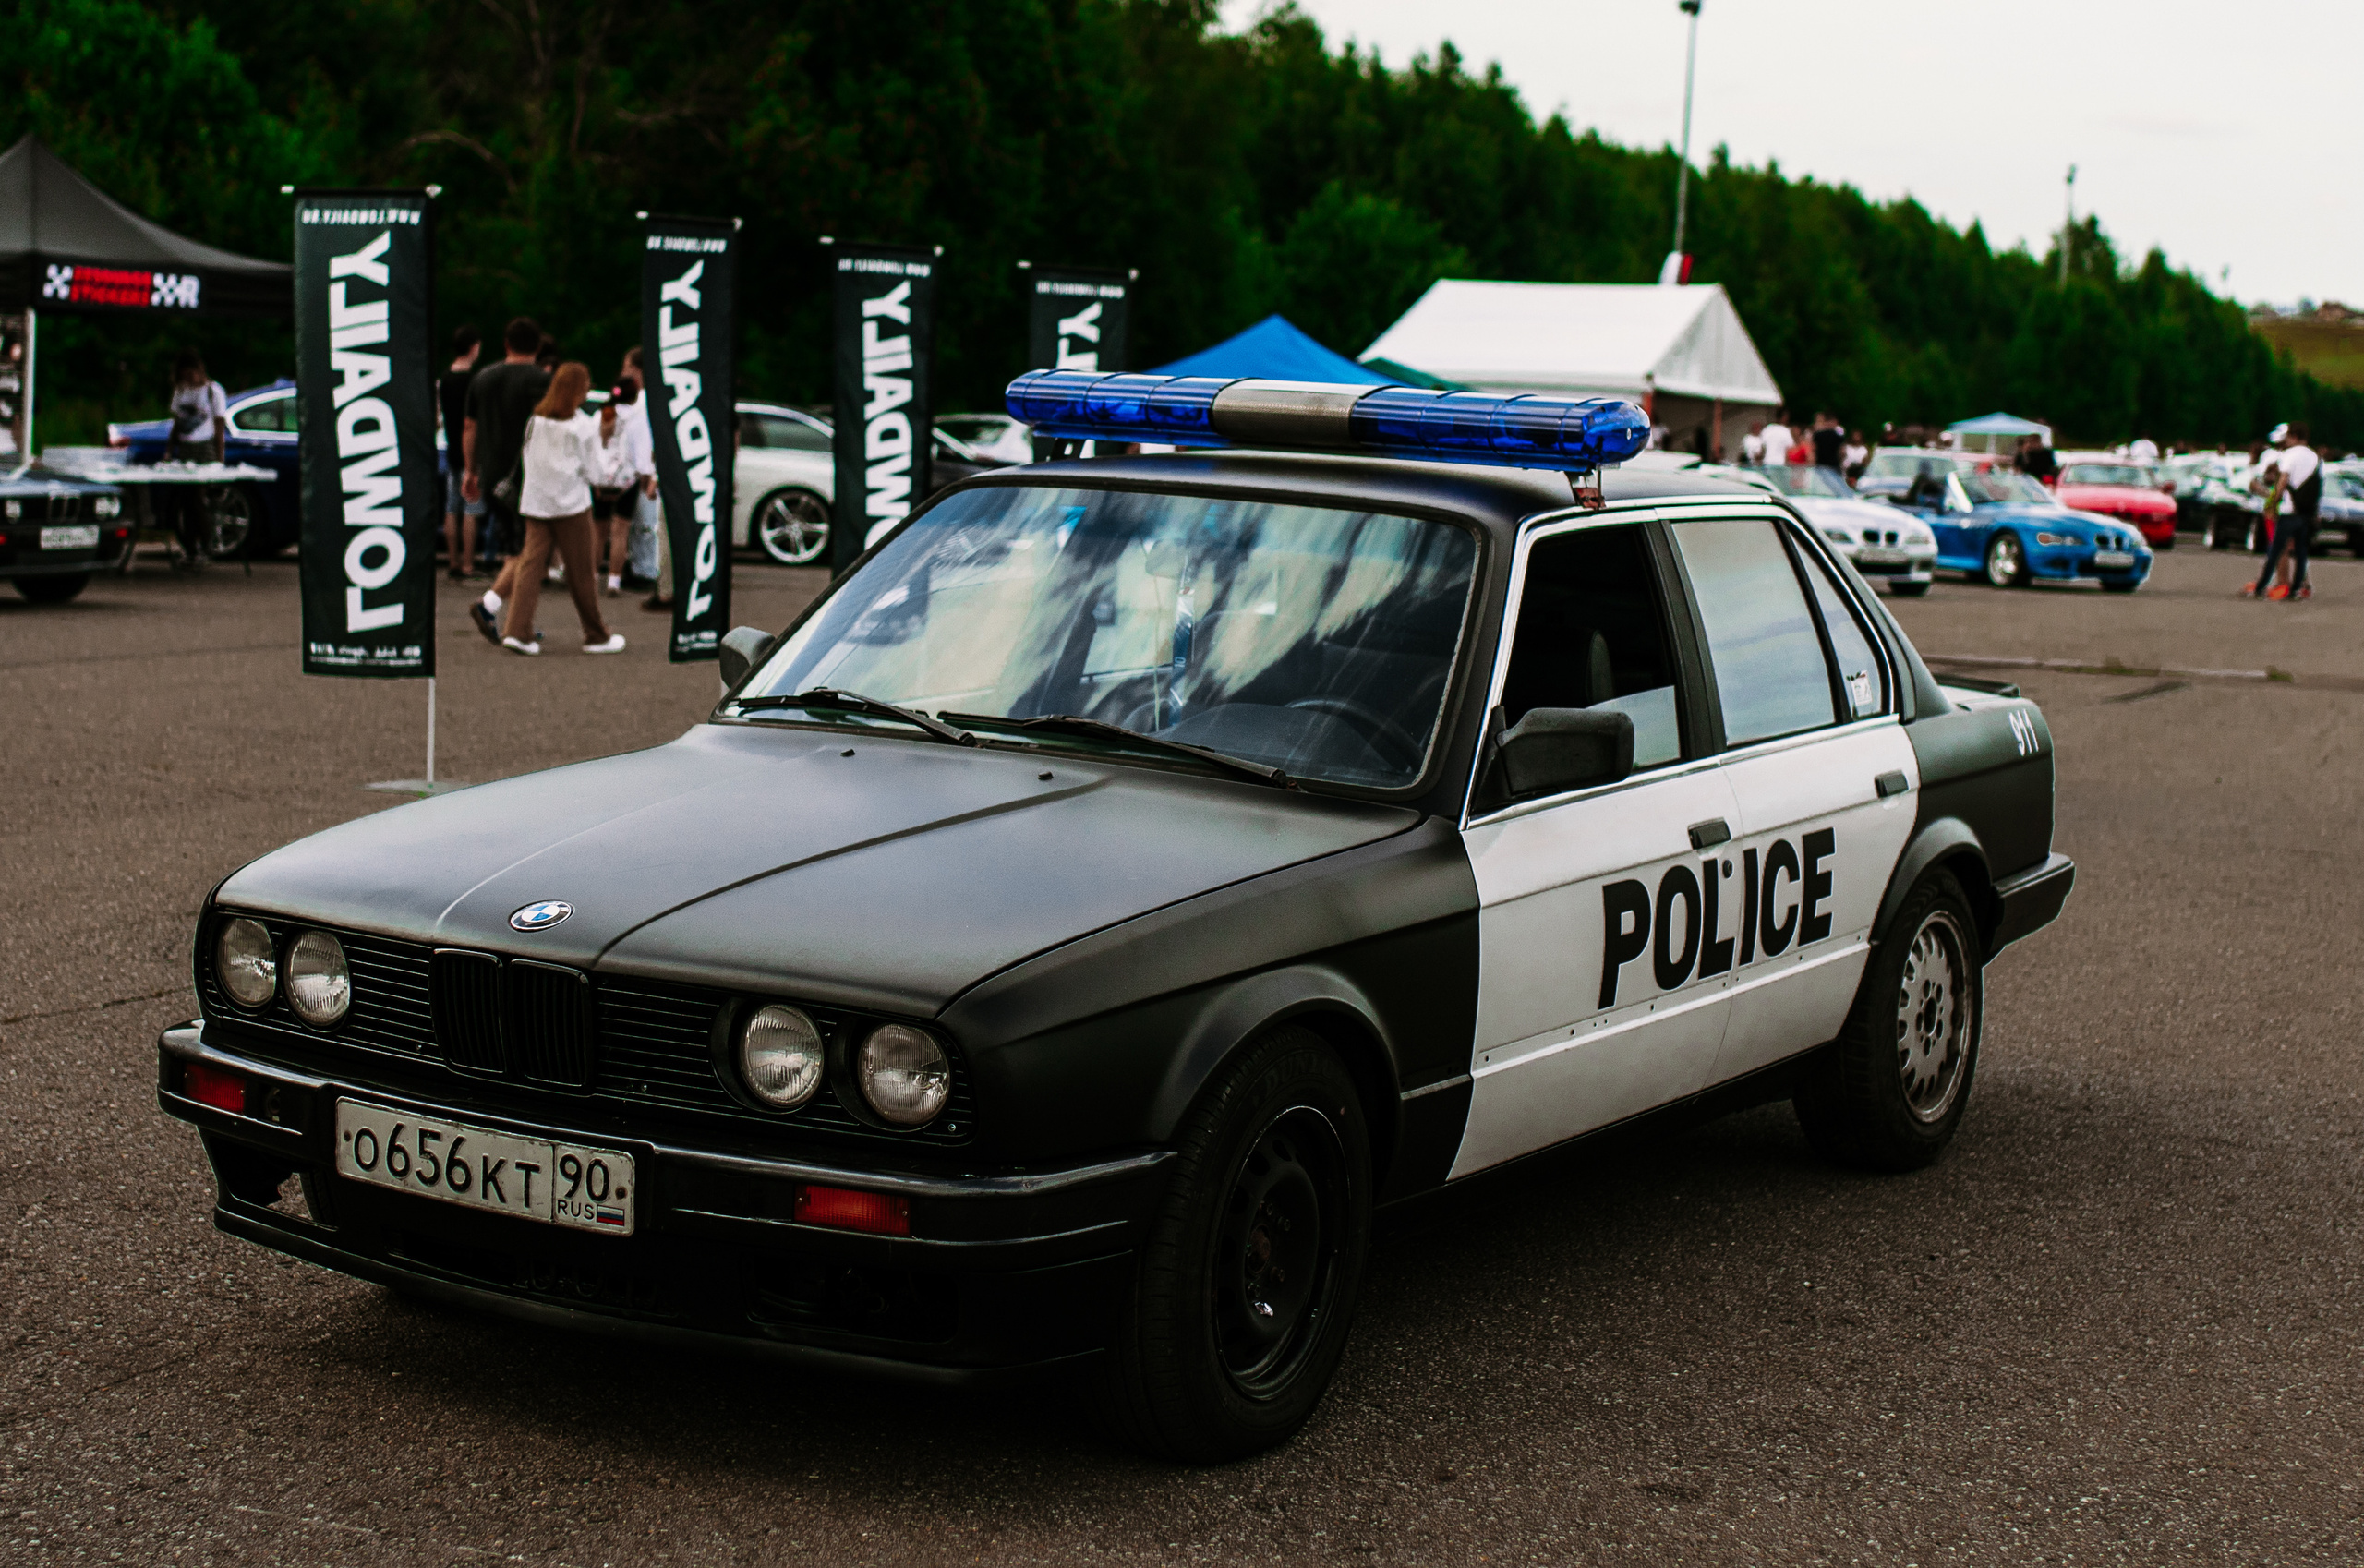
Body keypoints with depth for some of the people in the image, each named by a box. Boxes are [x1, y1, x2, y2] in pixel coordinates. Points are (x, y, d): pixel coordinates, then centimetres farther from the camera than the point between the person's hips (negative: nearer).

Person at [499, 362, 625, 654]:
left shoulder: (535, 419, 3)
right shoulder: (584, 425, -8)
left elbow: (525, 457, 10)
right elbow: (592, 473, -5)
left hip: (534, 501, 4)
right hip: (571, 503, -4)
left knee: (530, 562, 2)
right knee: (581, 570, 4)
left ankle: (517, 630, -11)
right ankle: (596, 636, 14)